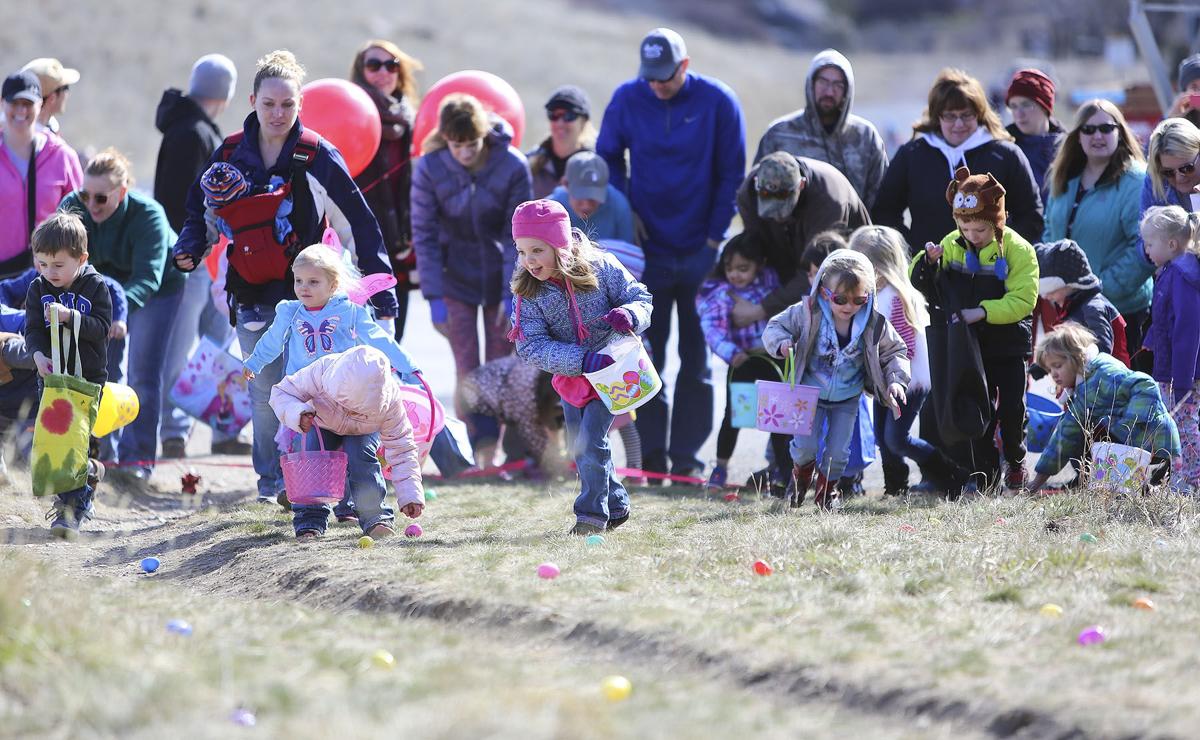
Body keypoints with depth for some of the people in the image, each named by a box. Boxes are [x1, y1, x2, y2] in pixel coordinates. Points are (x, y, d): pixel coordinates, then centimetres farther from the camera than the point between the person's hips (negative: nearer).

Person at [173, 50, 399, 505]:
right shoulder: (230, 156, 6)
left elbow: (358, 227, -1)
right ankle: (270, 480, 18)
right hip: (250, 297, 3)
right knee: (264, 392, 6)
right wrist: (190, 248, -2)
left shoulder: (318, 159, -4)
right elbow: (203, 212, 20)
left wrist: (382, 296, -4)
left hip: (303, 296, -3)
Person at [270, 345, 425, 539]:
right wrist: (297, 414, -50)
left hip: (364, 432, -1)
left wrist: (410, 495, -31)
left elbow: (401, 449, -27)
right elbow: (281, 393, -28)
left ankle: (376, 516, -16)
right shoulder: (320, 372, -42)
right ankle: (309, 520, -14)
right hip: (322, 425, 1)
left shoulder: (390, 401, -37)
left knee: (360, 457, -29)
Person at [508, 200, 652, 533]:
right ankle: (616, 505, 33)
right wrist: (582, 360, -35)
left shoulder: (600, 267, -18)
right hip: (570, 378, 4)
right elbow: (532, 346, -22)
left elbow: (641, 297, -9)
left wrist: (629, 315, -35)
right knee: (580, 448, 14)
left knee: (591, 440, -14)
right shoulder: (529, 293, -15)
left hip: (610, 367, -4)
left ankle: (592, 514, -2)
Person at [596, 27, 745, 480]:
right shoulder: (627, 99, -4)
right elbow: (608, 158, 10)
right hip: (647, 250, 1)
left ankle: (686, 454, 9)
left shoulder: (718, 102, -8)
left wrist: (715, 235, -7)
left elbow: (731, 174, -2)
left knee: (697, 356, 4)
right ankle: (651, 454, 6)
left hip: (701, 252, -1)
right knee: (647, 353, 1)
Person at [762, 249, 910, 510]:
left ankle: (826, 488, 32)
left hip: (847, 399, 1)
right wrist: (781, 343, -32)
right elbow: (775, 326, -10)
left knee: (838, 451, 1)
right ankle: (801, 474, 28)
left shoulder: (874, 324, -17)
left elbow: (895, 351, -3)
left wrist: (896, 381, -16)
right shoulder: (807, 314, -21)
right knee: (805, 444, -8)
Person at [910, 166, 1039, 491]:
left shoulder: (1018, 249, -12)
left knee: (1011, 408, 0)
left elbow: (1022, 300, -20)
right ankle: (985, 473, 9)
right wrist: (928, 262, -15)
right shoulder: (951, 245, 0)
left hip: (1009, 344, -3)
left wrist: (982, 311, -31)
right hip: (970, 345, 3)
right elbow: (923, 285, 7)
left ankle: (1015, 461, 25)